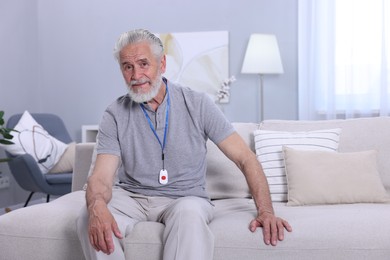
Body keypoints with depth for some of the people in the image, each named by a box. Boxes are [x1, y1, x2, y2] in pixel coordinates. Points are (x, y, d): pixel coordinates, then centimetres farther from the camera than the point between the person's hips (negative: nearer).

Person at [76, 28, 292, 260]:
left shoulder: (197, 104, -4)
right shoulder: (115, 115, -2)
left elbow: (245, 158, -4)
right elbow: (102, 176, -11)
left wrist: (266, 211, -18)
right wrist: (97, 208, -36)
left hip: (185, 197, -1)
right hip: (130, 196, 2)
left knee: (188, 214, -37)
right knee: (92, 219, -29)